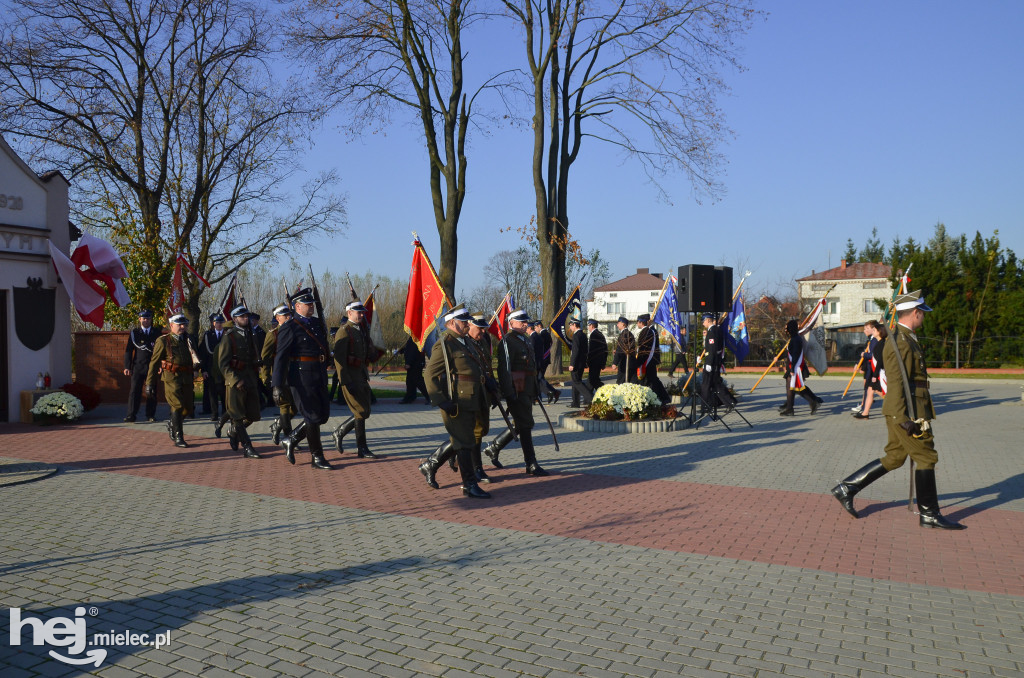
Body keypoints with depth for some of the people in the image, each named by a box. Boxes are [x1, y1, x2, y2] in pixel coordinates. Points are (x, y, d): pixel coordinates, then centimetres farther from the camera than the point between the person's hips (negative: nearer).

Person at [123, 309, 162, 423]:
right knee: (134, 391, -4)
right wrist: (127, 367, -3)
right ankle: (131, 415, -2)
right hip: (137, 367, 0)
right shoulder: (134, 332, 7)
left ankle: (150, 415, 12)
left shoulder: (157, 332, 8)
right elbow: (128, 350, 5)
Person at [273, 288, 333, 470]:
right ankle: (317, 458, 10)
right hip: (301, 377, -8)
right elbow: (280, 358, -13)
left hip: (319, 377, 8)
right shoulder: (289, 329, -9)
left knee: (323, 415, 10)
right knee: (313, 417, -2)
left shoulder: (317, 324, 13)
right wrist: (277, 386, -19)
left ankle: (291, 440, 27)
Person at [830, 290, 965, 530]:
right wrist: (904, 418, -23)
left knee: (893, 458, 12)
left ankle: (847, 487, 14)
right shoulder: (900, 342, -16)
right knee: (926, 458, 0)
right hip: (906, 412, -10)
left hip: (906, 413, 10)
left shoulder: (905, 339, 17)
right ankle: (929, 515, 11)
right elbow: (896, 382, -21)